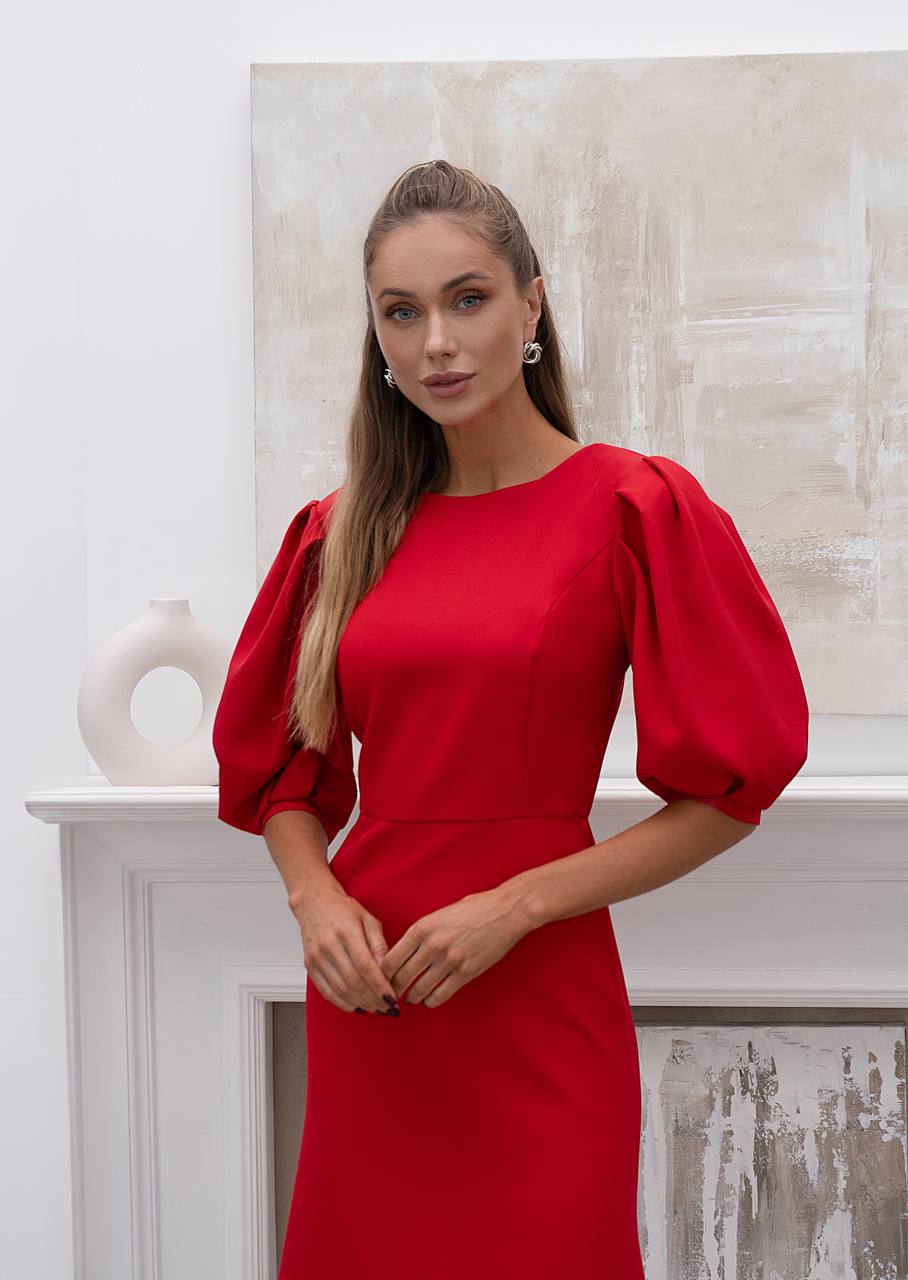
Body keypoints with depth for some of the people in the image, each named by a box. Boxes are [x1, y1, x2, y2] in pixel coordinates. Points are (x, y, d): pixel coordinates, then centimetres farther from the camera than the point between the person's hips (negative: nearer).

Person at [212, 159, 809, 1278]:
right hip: (365, 999, 4)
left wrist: (514, 906, -12)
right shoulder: (343, 532, 7)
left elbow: (730, 786, -7)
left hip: (540, 1011, -4)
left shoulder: (635, 507, -6)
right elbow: (273, 765, 16)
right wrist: (313, 896, -3)